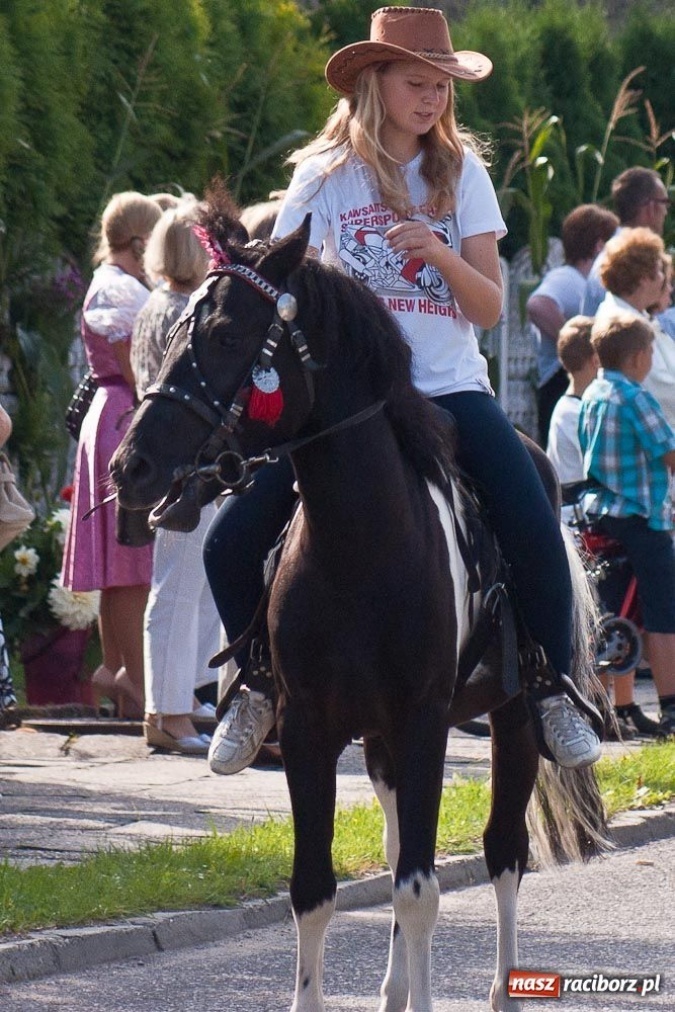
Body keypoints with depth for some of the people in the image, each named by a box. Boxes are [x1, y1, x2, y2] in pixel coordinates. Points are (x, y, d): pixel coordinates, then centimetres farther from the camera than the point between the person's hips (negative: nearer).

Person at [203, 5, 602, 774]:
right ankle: (257, 687, 11)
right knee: (231, 543, -14)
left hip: (450, 388, 1)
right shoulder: (325, 177, 1)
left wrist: (439, 253, -17)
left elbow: (490, 307, 1)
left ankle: (554, 694, -4)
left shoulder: (461, 172, 6)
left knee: (535, 529, -23)